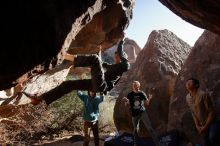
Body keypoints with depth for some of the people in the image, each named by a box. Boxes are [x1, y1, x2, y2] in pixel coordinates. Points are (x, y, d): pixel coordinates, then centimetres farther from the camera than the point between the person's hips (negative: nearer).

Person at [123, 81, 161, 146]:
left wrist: (149, 99, -17)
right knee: (136, 129, 14)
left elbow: (146, 104, 3)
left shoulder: (142, 93, -2)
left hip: (142, 112, -1)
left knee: (149, 127, -12)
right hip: (134, 114, 1)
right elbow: (126, 105, -3)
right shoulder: (130, 95, -3)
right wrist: (126, 101, -25)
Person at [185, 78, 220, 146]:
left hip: (213, 122, -7)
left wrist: (205, 127, -17)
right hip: (204, 125, 7)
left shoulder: (203, 94, -21)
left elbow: (212, 111, -19)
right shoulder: (188, 98, 0)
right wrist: (197, 126, 0)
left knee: (212, 137, -35)